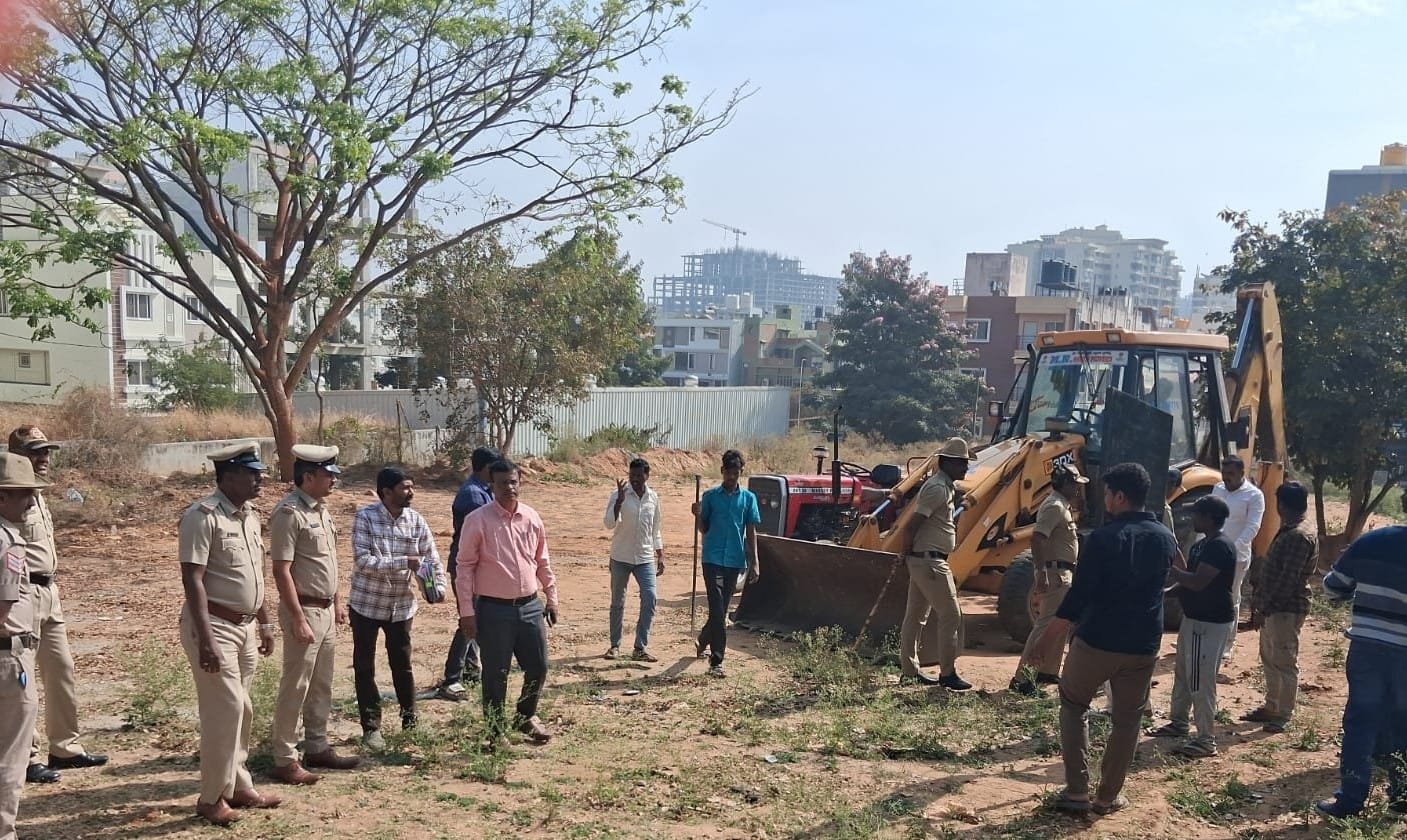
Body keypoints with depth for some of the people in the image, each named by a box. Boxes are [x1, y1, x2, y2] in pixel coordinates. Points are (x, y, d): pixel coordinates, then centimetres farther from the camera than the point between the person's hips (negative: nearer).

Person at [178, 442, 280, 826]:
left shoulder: (250, 516, 10)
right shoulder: (203, 516, -16)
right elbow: (193, 580, -20)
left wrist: (264, 623, 19)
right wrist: (206, 640, -24)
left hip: (244, 627, 8)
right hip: (214, 625, -8)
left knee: (240, 709, 15)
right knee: (226, 708, -6)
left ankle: (238, 786, 26)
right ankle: (212, 797, 9)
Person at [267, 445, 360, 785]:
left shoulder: (321, 509, 10)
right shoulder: (289, 513, -18)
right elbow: (282, 571, -20)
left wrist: (337, 601, 18)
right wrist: (298, 619, -22)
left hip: (326, 609, 9)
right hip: (304, 610, -9)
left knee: (321, 685, 16)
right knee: (295, 687, -1)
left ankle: (317, 748, 28)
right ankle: (284, 760, 8)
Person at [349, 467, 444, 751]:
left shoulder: (416, 520, -5)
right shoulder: (365, 517, -15)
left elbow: (431, 558, 1)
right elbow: (363, 560, -23)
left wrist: (437, 585, -16)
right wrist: (404, 562, -29)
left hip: (401, 605, 2)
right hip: (366, 603, -2)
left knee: (402, 665, 11)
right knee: (364, 668, 6)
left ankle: (410, 721, 26)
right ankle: (371, 727, 18)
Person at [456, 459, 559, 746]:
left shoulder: (532, 517, 5)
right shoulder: (477, 520, -9)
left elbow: (543, 561, 15)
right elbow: (465, 567, -8)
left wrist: (551, 598, 15)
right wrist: (467, 611, -11)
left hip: (530, 605, 4)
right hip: (493, 609, -4)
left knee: (538, 667, 12)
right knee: (495, 674, 5)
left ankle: (526, 717, 36)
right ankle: (496, 731, 23)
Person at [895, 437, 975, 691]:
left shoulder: (945, 486, 15)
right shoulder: (938, 488, -17)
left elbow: (913, 525, 20)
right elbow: (911, 525, -22)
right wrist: (905, 554, -9)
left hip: (922, 561, 10)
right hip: (930, 561, -10)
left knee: (915, 616, 13)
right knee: (951, 615, -4)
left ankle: (909, 671, 20)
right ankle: (947, 673, 3)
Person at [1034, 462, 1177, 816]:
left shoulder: (1103, 538, -16)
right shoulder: (1166, 539, 1)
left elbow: (1079, 593, -15)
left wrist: (1052, 633, -3)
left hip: (1096, 640, -4)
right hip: (1143, 646, 4)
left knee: (1072, 706, 15)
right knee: (1127, 720, 15)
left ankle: (1077, 791, 10)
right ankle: (1108, 796, 21)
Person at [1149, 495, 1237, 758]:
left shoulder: (1220, 546, -20)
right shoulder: (1202, 545, 12)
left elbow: (1198, 582, -27)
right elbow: (1189, 581, 17)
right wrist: (1167, 591, 3)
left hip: (1210, 622, -11)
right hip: (1194, 617, 11)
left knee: (1201, 681, -6)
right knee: (1182, 673, 21)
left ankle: (1206, 740, 1)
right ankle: (1179, 722, 36)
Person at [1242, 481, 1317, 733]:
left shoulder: (1300, 536, -20)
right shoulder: (1289, 531, 12)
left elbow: (1288, 579, -23)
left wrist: (1263, 607, -20)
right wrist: (1258, 601, 17)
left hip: (1286, 609, -10)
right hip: (1273, 607, 10)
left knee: (1284, 662, -1)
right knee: (1269, 658, 16)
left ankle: (1284, 714, 8)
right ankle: (1271, 706, 27)